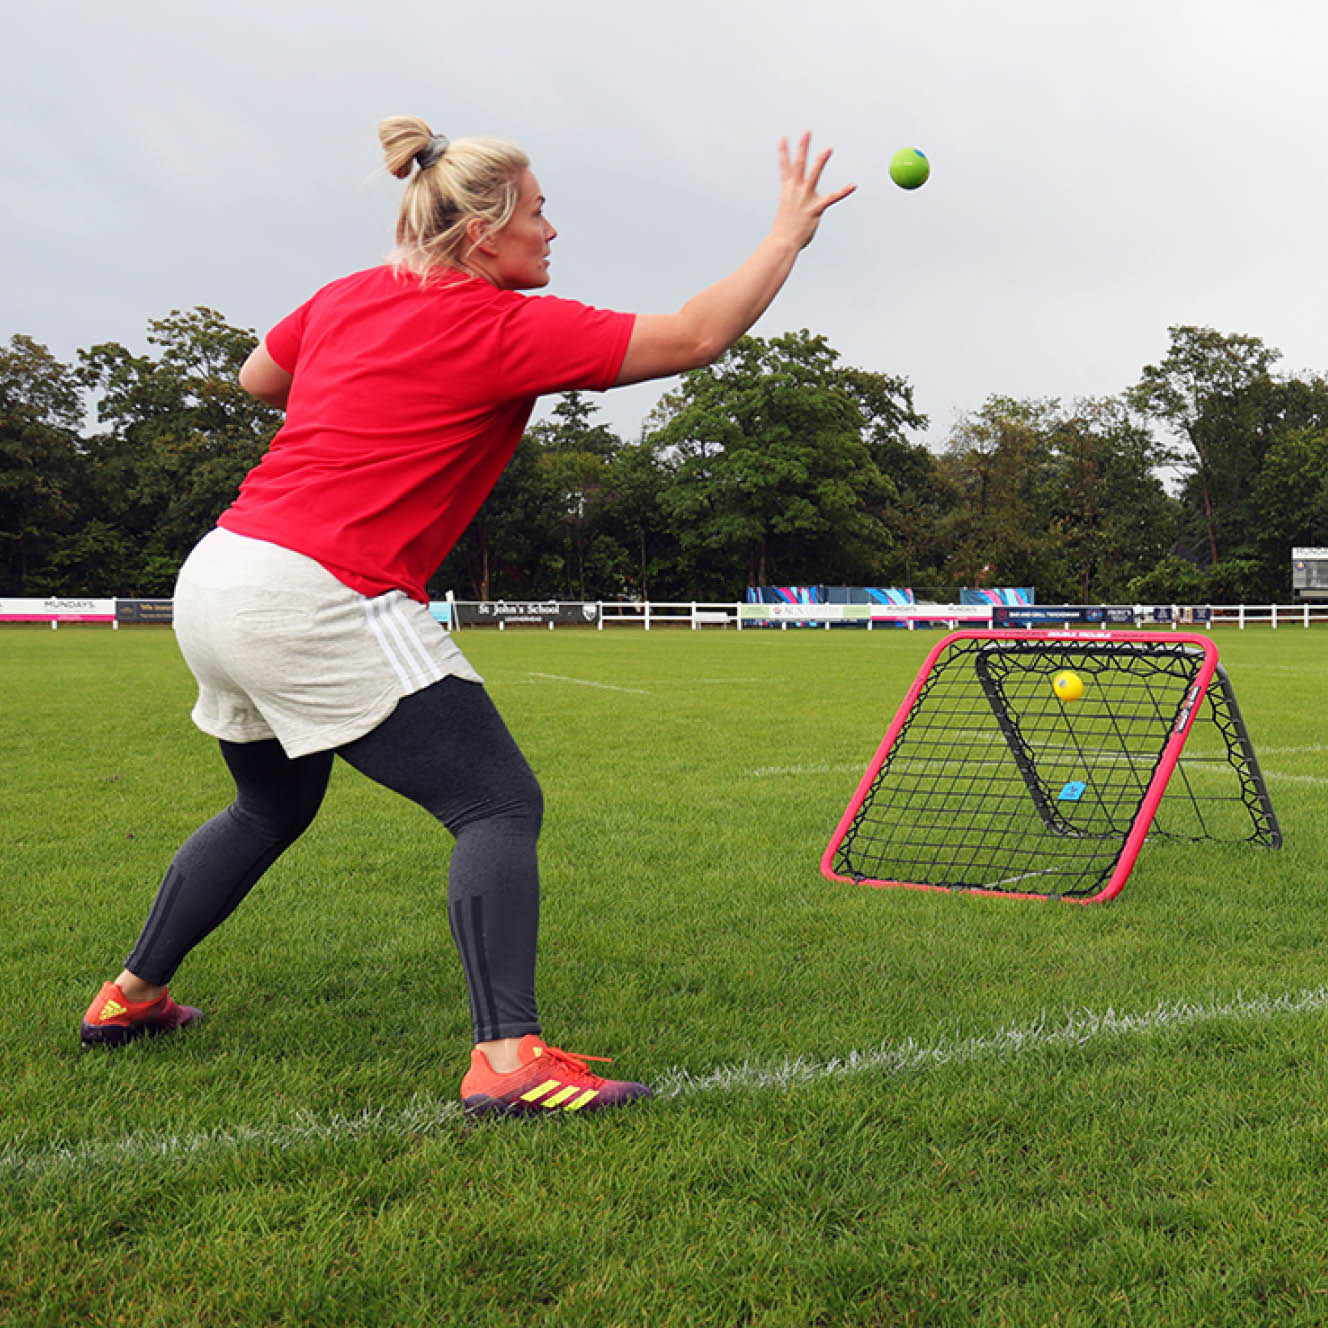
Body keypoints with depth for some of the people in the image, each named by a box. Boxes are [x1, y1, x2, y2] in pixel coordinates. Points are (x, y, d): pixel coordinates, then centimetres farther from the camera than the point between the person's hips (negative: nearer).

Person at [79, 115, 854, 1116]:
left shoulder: (350, 296, 13)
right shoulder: (506, 329, -8)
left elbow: (255, 379, 31)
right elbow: (698, 336, -8)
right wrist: (789, 233, 3)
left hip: (217, 574, 9)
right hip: (321, 602, -9)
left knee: (273, 807, 28)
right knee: (500, 806, -4)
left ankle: (130, 996, 38)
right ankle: (508, 1054, -14)